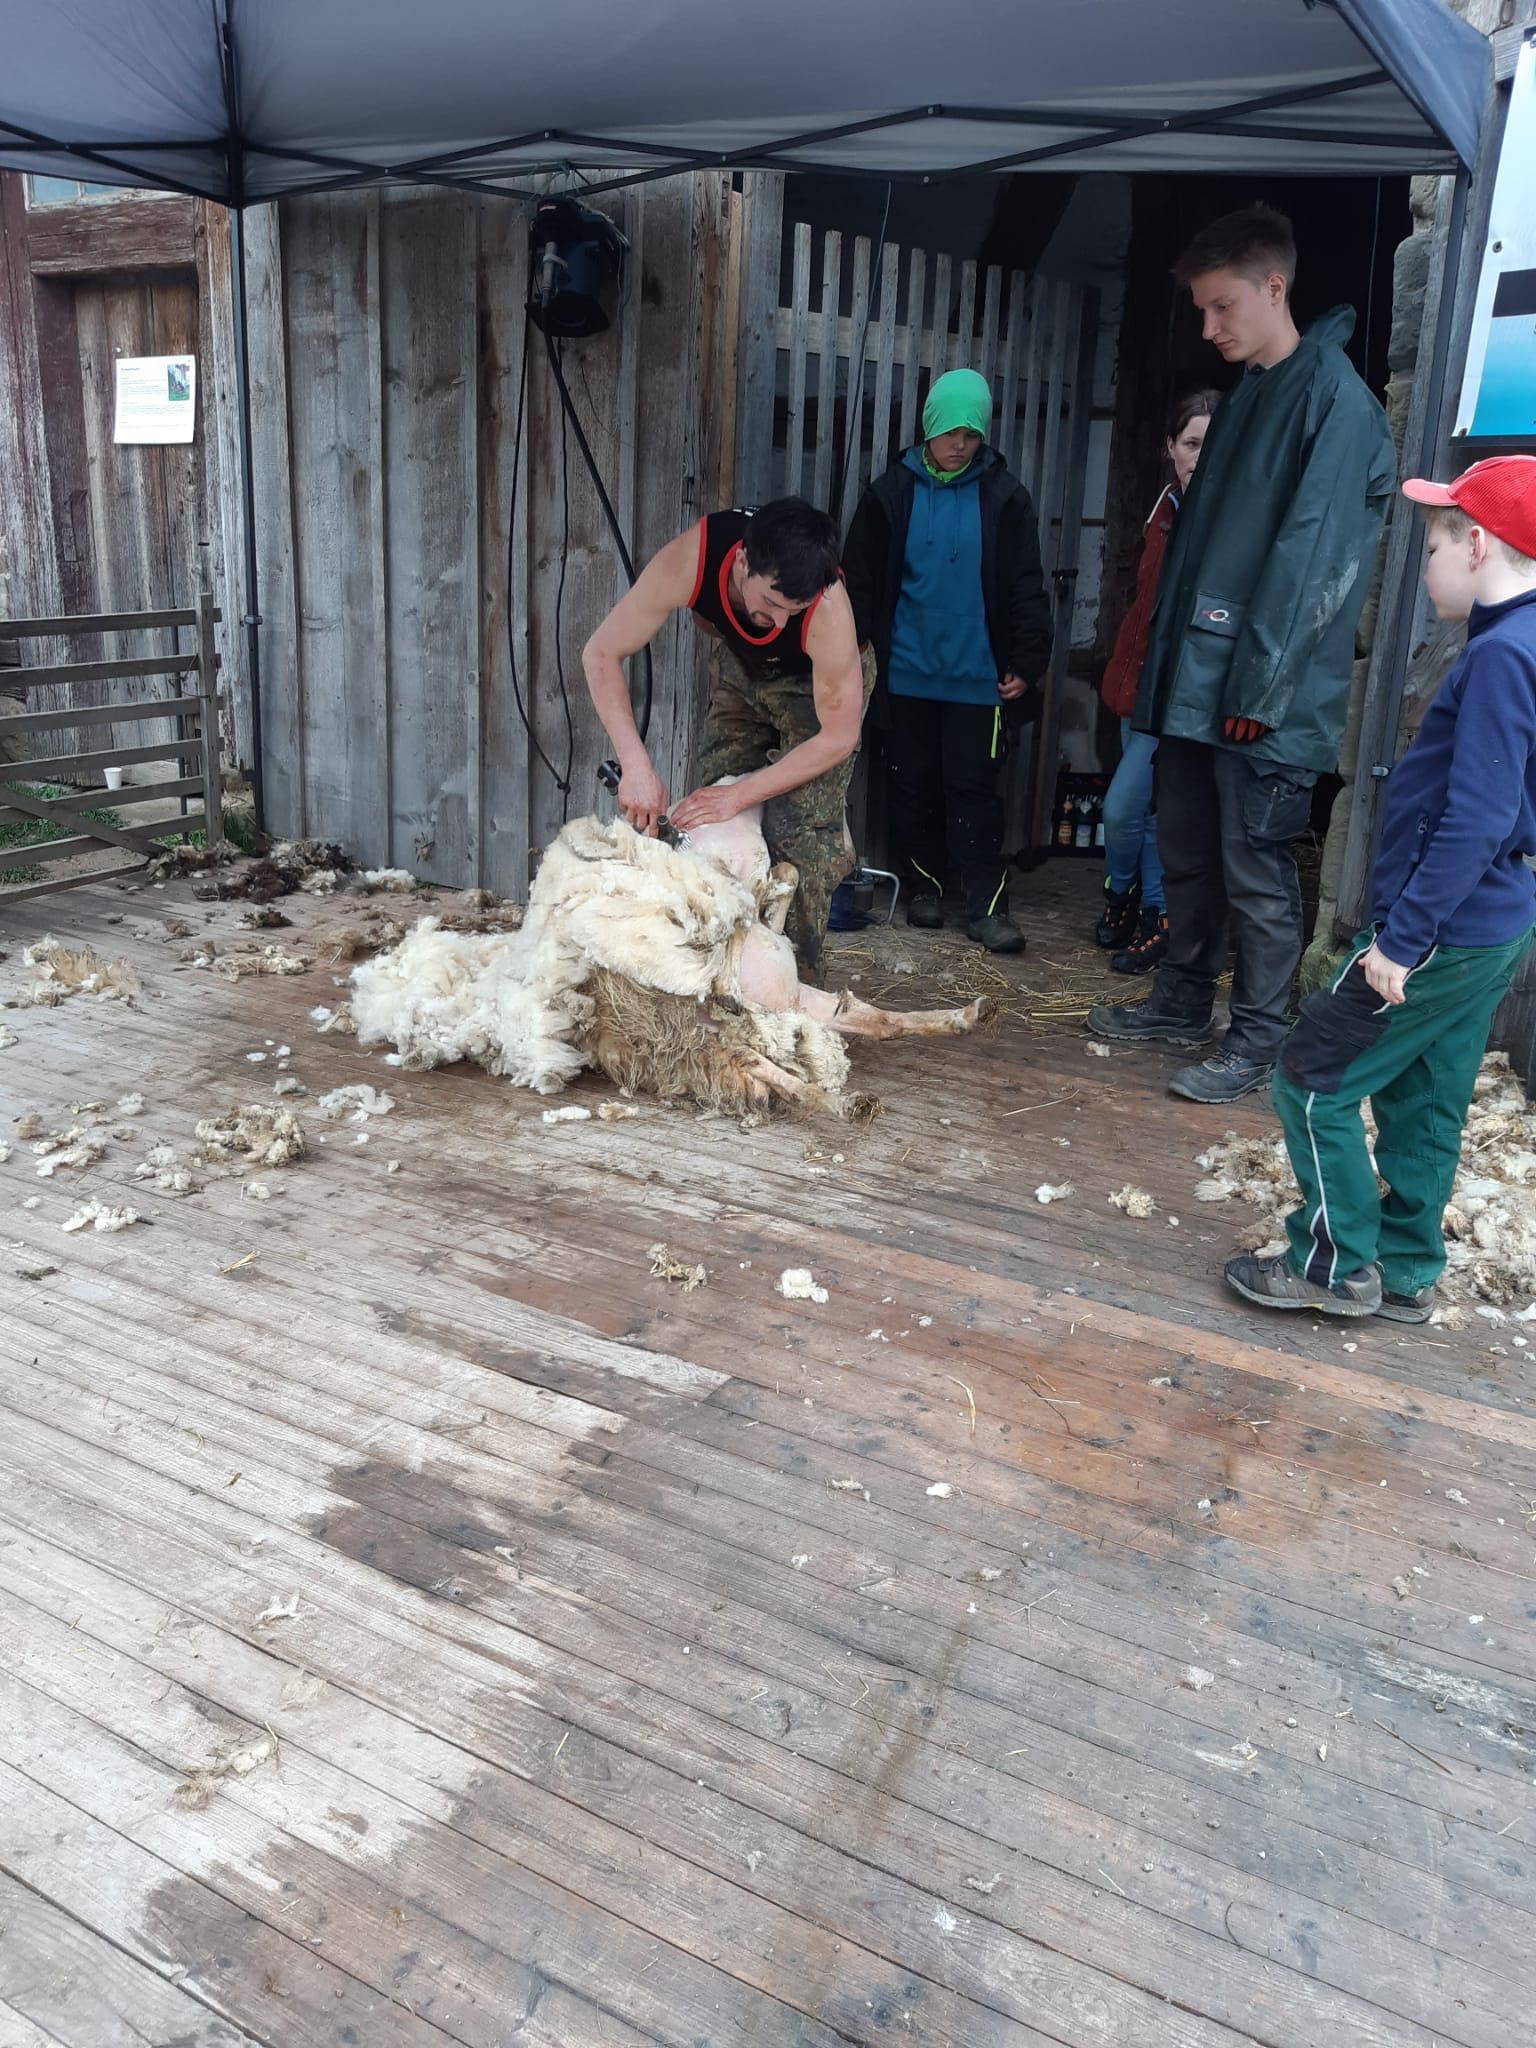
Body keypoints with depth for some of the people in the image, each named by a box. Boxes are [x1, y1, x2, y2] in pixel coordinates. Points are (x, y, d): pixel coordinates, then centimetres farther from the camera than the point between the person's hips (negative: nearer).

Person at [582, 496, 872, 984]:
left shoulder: (828, 611, -40)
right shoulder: (689, 560, -36)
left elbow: (838, 738, -28)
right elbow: (601, 654, -26)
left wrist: (738, 795, -30)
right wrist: (636, 765, -36)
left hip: (820, 680, -3)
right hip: (743, 667, 4)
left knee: (800, 834, -17)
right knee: (703, 824, -3)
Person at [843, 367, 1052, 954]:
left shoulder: (1004, 497, 2)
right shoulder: (891, 493, 3)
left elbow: (1026, 589, 4)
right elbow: (860, 581, 7)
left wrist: (1026, 663, -1)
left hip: (977, 676, -1)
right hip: (907, 671, 2)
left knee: (975, 789, -2)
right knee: (913, 784, 9)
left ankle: (987, 905, 2)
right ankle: (923, 885, 23)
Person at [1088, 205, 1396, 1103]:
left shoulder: (1336, 399, -10)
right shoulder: (1248, 394, 17)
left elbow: (1312, 557, -17)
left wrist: (1259, 683, -19)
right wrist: (1170, 661, 14)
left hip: (1264, 697, -8)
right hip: (1201, 681, 9)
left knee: (1257, 870, -2)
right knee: (1188, 854, 15)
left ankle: (1260, 1043, 10)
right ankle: (1183, 1003, 30)